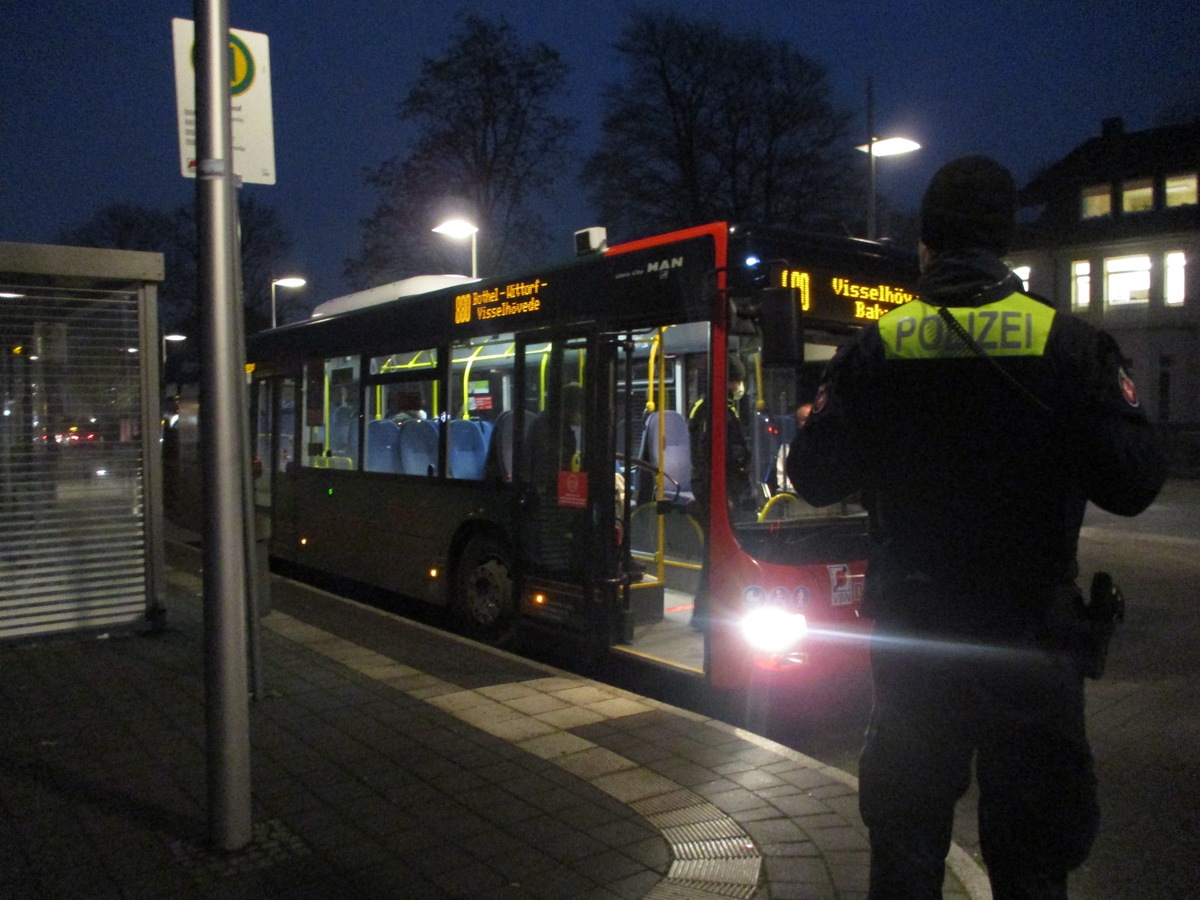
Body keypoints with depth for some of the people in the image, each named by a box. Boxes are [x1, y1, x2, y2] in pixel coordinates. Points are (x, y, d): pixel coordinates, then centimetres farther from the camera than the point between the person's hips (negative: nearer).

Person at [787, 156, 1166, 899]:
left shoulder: (875, 351, -6)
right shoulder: (1071, 346, -9)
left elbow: (815, 480, -5)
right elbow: (1133, 484, -10)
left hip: (909, 635, 1)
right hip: (1029, 640, -1)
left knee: (906, 840, 16)